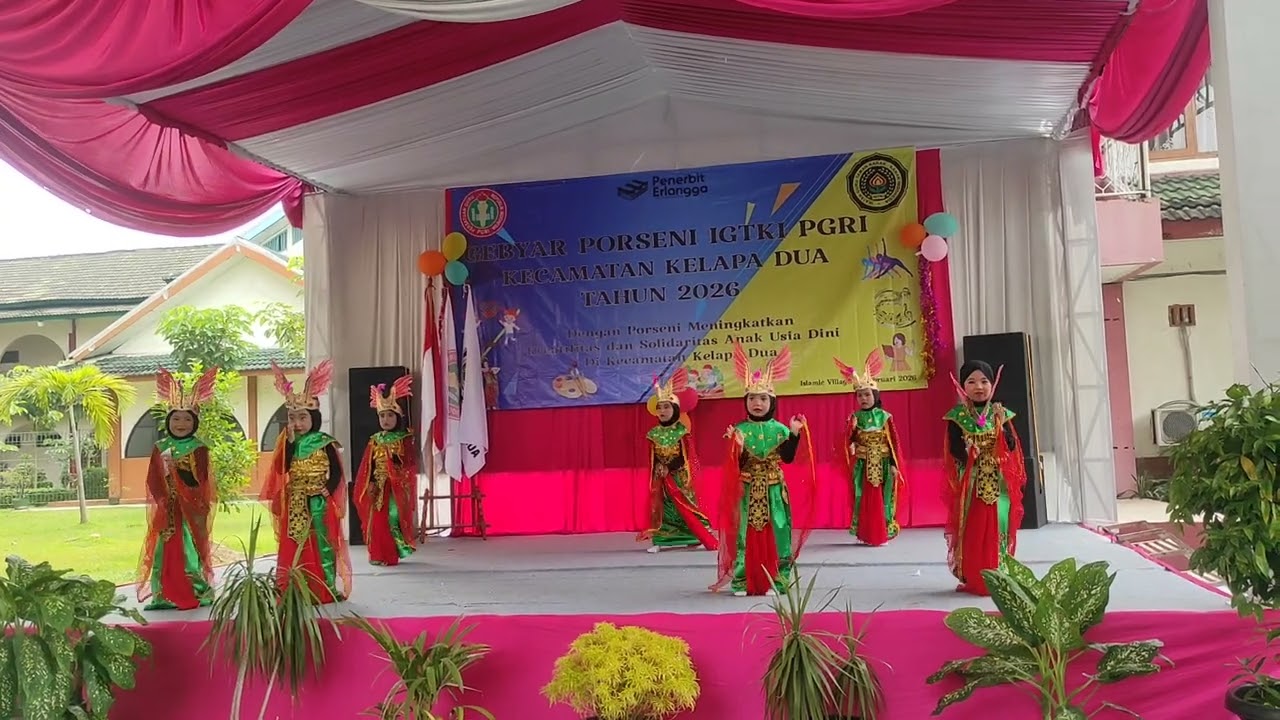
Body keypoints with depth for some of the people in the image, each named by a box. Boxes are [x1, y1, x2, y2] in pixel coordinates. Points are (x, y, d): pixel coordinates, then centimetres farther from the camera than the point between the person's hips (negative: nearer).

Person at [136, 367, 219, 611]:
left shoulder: (198, 448, -2)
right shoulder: (160, 447, 8)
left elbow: (199, 481, -11)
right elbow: (153, 481, 4)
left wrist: (176, 468, -21)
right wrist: (164, 500, -10)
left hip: (191, 510, -3)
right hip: (166, 510, 3)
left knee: (190, 550, -5)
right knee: (165, 551, 3)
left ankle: (196, 594, 1)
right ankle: (164, 596, 8)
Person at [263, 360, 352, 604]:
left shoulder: (325, 443, -5)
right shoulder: (290, 443, 6)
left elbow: (336, 473, -5)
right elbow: (283, 470, -7)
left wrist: (325, 492, -17)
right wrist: (290, 442, -12)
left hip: (319, 504, -4)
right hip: (295, 505, 4)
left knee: (322, 545, 0)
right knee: (294, 549, 5)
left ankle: (328, 589, 6)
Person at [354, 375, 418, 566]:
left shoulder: (405, 439, -2)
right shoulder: (375, 440, 8)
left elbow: (411, 465, -8)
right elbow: (366, 466, 6)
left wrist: (398, 473, -20)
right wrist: (369, 484, -4)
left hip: (397, 487, -3)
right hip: (377, 487, 4)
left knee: (394, 519, -8)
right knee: (378, 521, 3)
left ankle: (392, 554, 1)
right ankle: (379, 555, 11)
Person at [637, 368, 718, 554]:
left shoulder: (682, 430, -8)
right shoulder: (654, 433, 3)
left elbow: (685, 456, -10)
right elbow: (653, 458, 8)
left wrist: (669, 469, -15)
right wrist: (657, 471, -6)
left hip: (679, 475, -3)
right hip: (661, 476, 3)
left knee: (685, 507, -3)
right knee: (661, 506, 1)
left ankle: (694, 539, 3)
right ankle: (660, 541, 2)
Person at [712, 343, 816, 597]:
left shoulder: (780, 429, 1)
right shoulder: (740, 430, -2)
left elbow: (788, 458, -6)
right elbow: (737, 466, -5)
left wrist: (795, 435, -13)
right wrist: (737, 447, -23)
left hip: (774, 490, 1)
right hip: (748, 490, 0)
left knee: (774, 533, 1)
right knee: (746, 533, 1)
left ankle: (775, 581, 10)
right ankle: (743, 581, 9)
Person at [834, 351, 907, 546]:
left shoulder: (885, 417, -1)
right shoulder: (855, 418, 2)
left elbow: (894, 441, 0)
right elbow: (847, 440, -3)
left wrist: (894, 464, -4)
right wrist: (851, 445, -26)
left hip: (883, 464, -1)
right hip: (862, 465, 1)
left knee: (881, 498, 2)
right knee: (864, 499, 2)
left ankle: (882, 534, 10)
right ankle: (866, 535, 9)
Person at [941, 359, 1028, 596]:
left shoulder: (1000, 414, 6)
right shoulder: (957, 416, -2)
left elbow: (1012, 447, -2)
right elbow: (955, 451, -9)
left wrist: (1001, 425, -14)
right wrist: (970, 450, -27)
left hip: (998, 483, 3)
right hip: (971, 485, -2)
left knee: (998, 530, 3)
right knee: (972, 532, -2)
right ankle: (973, 580, 6)